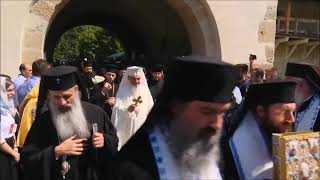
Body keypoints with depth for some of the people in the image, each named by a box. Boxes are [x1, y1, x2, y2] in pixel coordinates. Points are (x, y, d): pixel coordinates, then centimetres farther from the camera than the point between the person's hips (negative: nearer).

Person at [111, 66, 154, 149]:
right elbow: (117, 109, -13)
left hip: (142, 128, 3)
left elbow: (151, 110, 9)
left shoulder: (145, 90, 5)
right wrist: (128, 109, -33)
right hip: (126, 129, -3)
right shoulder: (123, 91, -5)